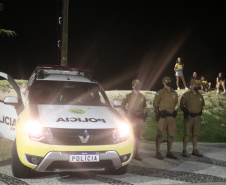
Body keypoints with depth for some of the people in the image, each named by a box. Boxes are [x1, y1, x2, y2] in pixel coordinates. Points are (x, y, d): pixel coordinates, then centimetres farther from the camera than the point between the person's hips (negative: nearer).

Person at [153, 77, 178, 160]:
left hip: (172, 116, 5)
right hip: (162, 117, -5)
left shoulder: (175, 94, 11)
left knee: (171, 135, 7)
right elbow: (155, 104, 1)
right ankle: (158, 152, 0)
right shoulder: (160, 93, -5)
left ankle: (169, 152, 16)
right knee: (160, 134, -5)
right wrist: (159, 112, 7)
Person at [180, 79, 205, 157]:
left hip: (197, 117, 5)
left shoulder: (200, 96, 10)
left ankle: (195, 150, 18)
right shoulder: (186, 95, -4)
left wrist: (200, 111, 12)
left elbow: (202, 105, 24)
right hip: (189, 117, -5)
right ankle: (184, 150, -1)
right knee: (187, 134, -5)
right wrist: (186, 111, -11)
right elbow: (181, 106, 0)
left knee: (195, 134, 9)